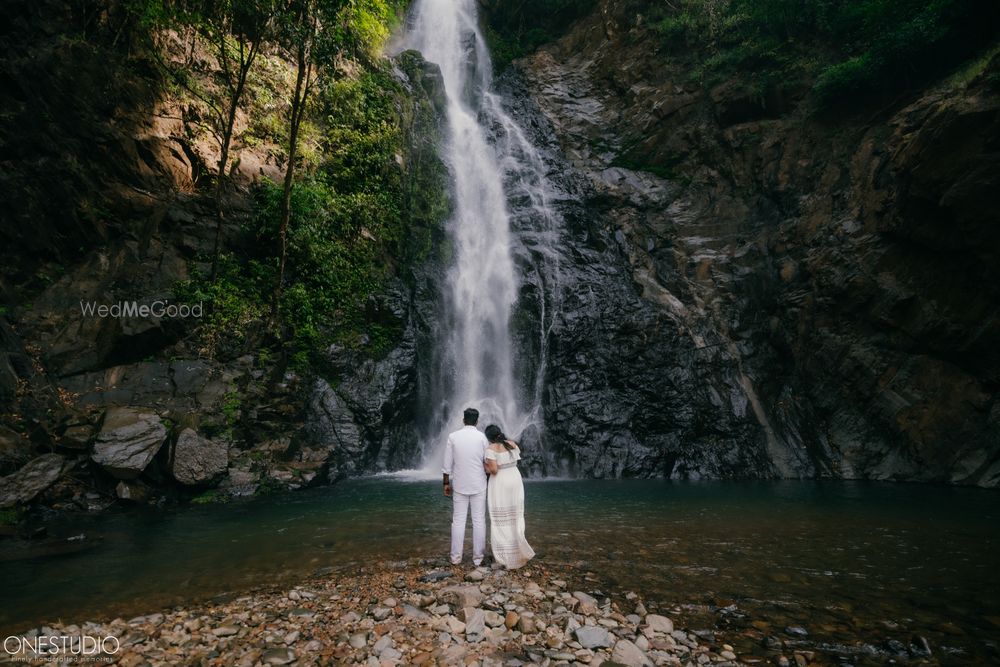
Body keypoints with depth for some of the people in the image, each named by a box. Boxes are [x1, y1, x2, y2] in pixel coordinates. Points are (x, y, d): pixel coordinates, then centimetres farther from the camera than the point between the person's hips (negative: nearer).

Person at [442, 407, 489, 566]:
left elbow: (447, 464, -2)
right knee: (479, 521, 7)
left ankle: (456, 557, 14)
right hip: (478, 485, -1)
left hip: (459, 485, 1)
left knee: (458, 521, 9)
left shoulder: (453, 437, -5)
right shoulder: (482, 437, -8)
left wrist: (446, 483, 8)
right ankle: (477, 558, 12)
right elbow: (488, 462, -4)